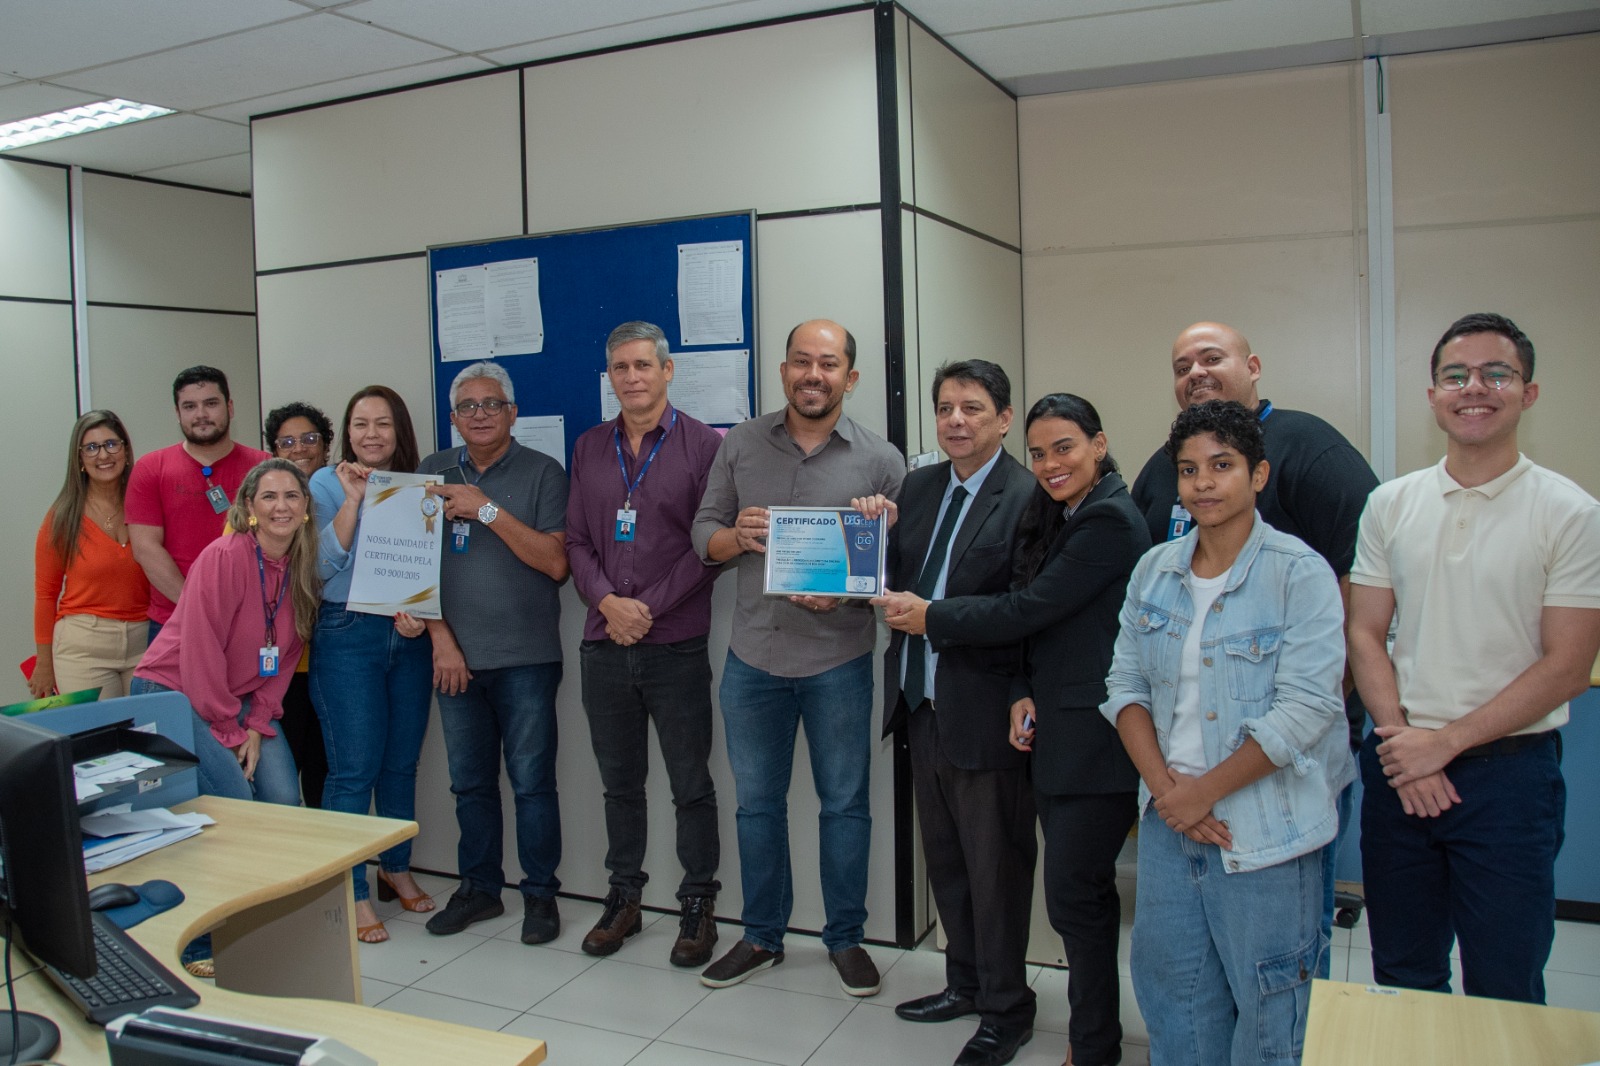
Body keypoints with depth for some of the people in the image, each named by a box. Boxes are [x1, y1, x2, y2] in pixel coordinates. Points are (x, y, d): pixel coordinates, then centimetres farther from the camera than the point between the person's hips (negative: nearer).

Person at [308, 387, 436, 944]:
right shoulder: (328, 484, 0)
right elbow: (322, 565, -10)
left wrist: (420, 613, -7)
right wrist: (353, 500, -16)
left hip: (408, 638, 4)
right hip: (347, 634, -3)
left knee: (402, 762, 11)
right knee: (354, 769, -4)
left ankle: (397, 869, 29)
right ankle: (352, 893, 7)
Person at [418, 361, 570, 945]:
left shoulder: (542, 472, -1)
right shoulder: (435, 471, 9)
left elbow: (555, 562, -11)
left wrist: (488, 510, -16)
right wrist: (441, 639, -1)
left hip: (525, 657, -3)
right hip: (455, 658, 4)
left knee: (532, 780, 1)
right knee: (470, 781, 12)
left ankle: (540, 893, 15)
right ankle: (479, 887, 27)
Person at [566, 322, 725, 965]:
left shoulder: (703, 445, -3)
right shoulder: (589, 449, 11)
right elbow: (576, 541, 9)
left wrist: (650, 608, -12)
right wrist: (608, 601, -8)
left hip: (676, 646, -4)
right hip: (605, 646, 4)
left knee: (691, 785, 5)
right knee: (619, 783, 15)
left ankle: (699, 906, 19)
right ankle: (623, 898, 29)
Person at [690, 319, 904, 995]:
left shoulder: (880, 460, -3)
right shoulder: (741, 444, 4)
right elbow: (703, 532, 8)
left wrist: (849, 590, -19)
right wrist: (737, 538, -14)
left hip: (838, 659, -2)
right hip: (753, 657, 2)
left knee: (845, 803, 9)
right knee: (757, 803, 14)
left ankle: (845, 938, 28)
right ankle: (762, 937, 31)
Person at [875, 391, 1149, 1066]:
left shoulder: (1109, 521, -15)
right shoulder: (1059, 517, 15)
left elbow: (1029, 608, -17)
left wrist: (931, 617, -7)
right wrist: (1023, 694, -3)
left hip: (1094, 740, -9)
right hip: (1057, 737, 9)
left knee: (1073, 896, -2)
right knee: (1085, 892, 17)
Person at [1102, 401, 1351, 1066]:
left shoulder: (1300, 574, -10)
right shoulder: (1154, 571, 6)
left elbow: (1305, 710, -16)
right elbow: (1125, 685, 6)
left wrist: (1204, 791, -14)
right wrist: (1163, 784, -7)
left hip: (1264, 833, -5)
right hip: (1168, 823, 5)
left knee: (1266, 1011, 7)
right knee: (1170, 988, 16)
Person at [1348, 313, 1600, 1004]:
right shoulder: (1391, 505, 4)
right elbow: (1365, 634, 4)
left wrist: (1446, 742, -13)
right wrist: (1400, 738, -9)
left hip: (1509, 770, -3)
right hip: (1399, 766, 3)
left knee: (1503, 992, 7)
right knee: (1401, 975, 15)